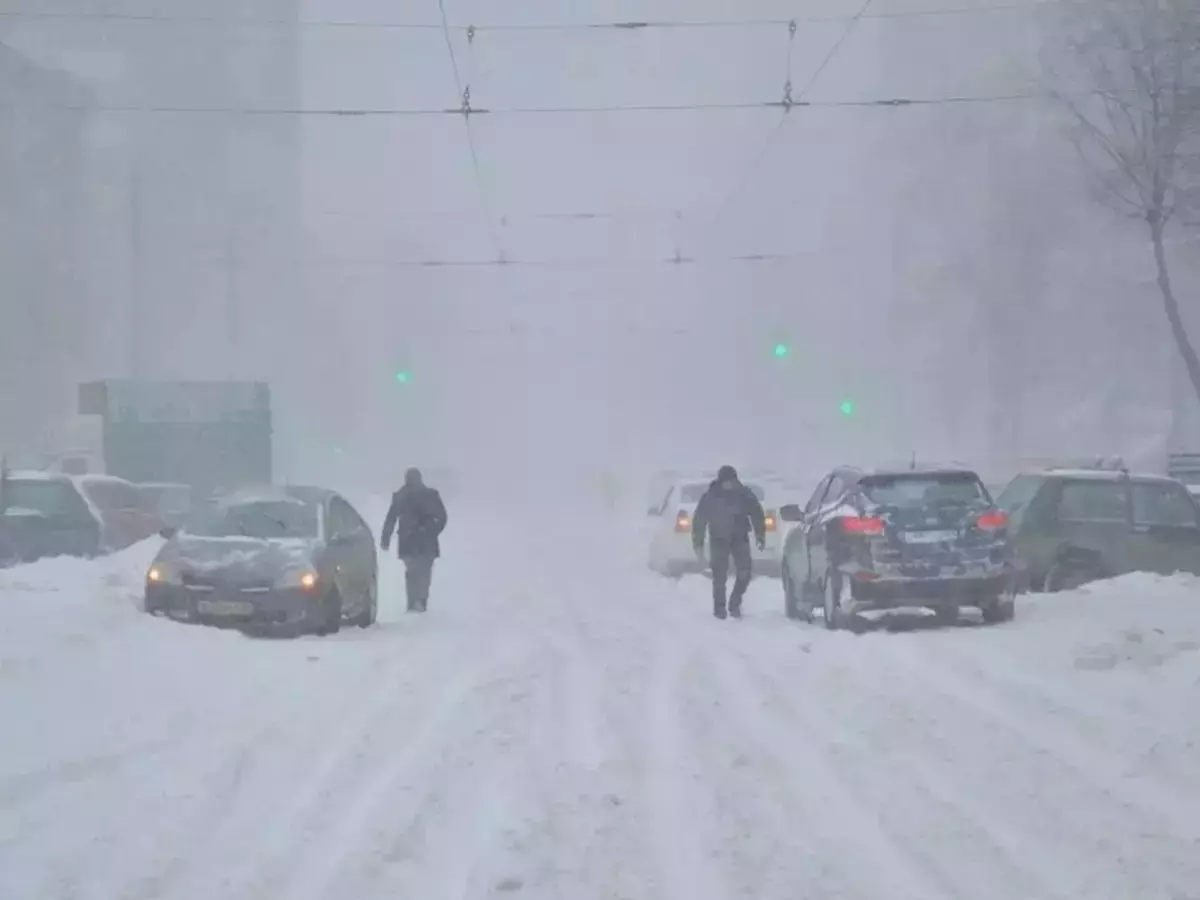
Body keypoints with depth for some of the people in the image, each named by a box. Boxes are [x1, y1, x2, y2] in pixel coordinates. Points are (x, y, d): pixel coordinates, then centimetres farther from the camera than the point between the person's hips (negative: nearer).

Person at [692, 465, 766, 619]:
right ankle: (719, 608, 3)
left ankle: (735, 603, 10)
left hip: (740, 538, 1)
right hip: (719, 540, -1)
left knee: (744, 572, -7)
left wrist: (760, 536, 0)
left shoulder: (744, 494, -6)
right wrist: (698, 543, -6)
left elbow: (757, 514, 3)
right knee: (719, 576, -7)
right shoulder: (710, 497, -9)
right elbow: (699, 519, -4)